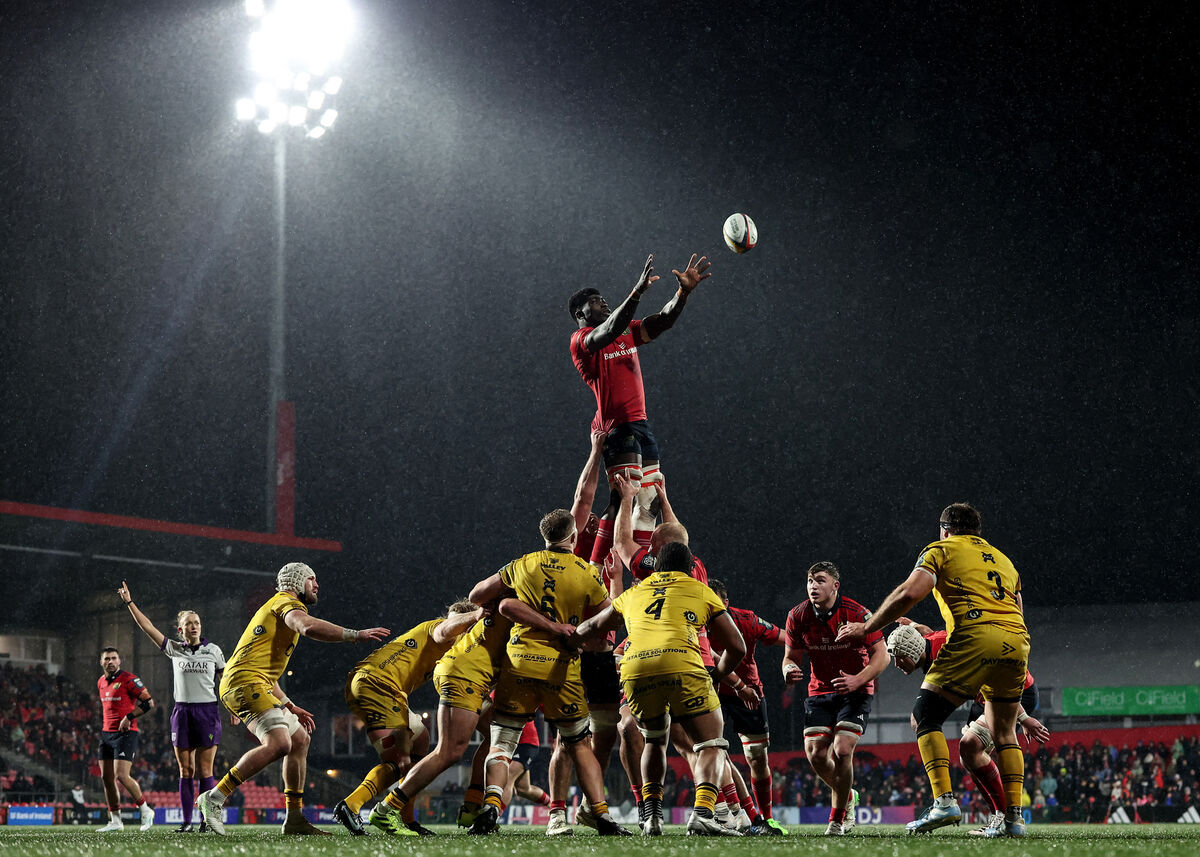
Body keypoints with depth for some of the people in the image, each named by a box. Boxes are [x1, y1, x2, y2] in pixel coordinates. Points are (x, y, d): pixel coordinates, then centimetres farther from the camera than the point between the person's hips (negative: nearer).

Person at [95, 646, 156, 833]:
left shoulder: (128, 679, -10)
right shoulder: (101, 683, 14)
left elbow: (149, 702, -12)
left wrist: (129, 717, -16)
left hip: (125, 733, -8)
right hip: (106, 733, 8)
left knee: (121, 775, -16)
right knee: (106, 777, 4)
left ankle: (145, 811, 1)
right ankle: (115, 821, 11)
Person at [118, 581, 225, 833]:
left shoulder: (213, 650, 5)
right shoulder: (174, 649, 7)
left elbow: (226, 679, 10)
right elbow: (148, 627, 3)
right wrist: (129, 602, -2)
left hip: (208, 711, -1)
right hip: (182, 711, 1)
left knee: (204, 770, -4)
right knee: (186, 771, 1)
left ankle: (207, 819, -1)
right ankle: (186, 821, 3)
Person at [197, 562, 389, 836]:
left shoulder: (280, 605, 31)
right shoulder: (286, 601, -1)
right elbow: (308, 627, -26)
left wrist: (289, 706, 30)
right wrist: (355, 635, -22)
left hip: (255, 685, 11)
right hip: (245, 682, -11)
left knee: (300, 739, 13)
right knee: (279, 744, -25)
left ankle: (294, 819, 13)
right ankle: (215, 797, -23)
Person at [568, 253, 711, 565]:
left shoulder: (628, 332, 19)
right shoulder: (581, 339, -5)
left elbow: (661, 322, 10)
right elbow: (608, 333, -25)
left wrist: (684, 291, -7)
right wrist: (637, 292, -34)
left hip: (640, 423, 9)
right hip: (617, 425, -9)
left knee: (650, 501, 8)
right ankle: (596, 571, -18)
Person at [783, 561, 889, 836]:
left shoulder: (856, 613, -17)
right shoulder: (798, 616, -6)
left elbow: (882, 655, -14)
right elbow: (791, 656, 4)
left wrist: (858, 680, -29)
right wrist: (789, 670, -20)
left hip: (855, 690, -4)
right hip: (819, 691, 4)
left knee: (842, 751, -18)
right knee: (815, 753, -6)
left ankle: (838, 816, 2)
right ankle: (847, 795, 25)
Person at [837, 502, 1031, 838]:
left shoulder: (941, 550, 12)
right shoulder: (1004, 561, 30)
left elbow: (910, 593, -4)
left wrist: (867, 627, 4)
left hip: (975, 638, -6)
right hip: (1017, 645, 6)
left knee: (926, 716, 3)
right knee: (1004, 732, 19)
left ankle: (944, 801, -13)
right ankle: (1014, 816, 10)